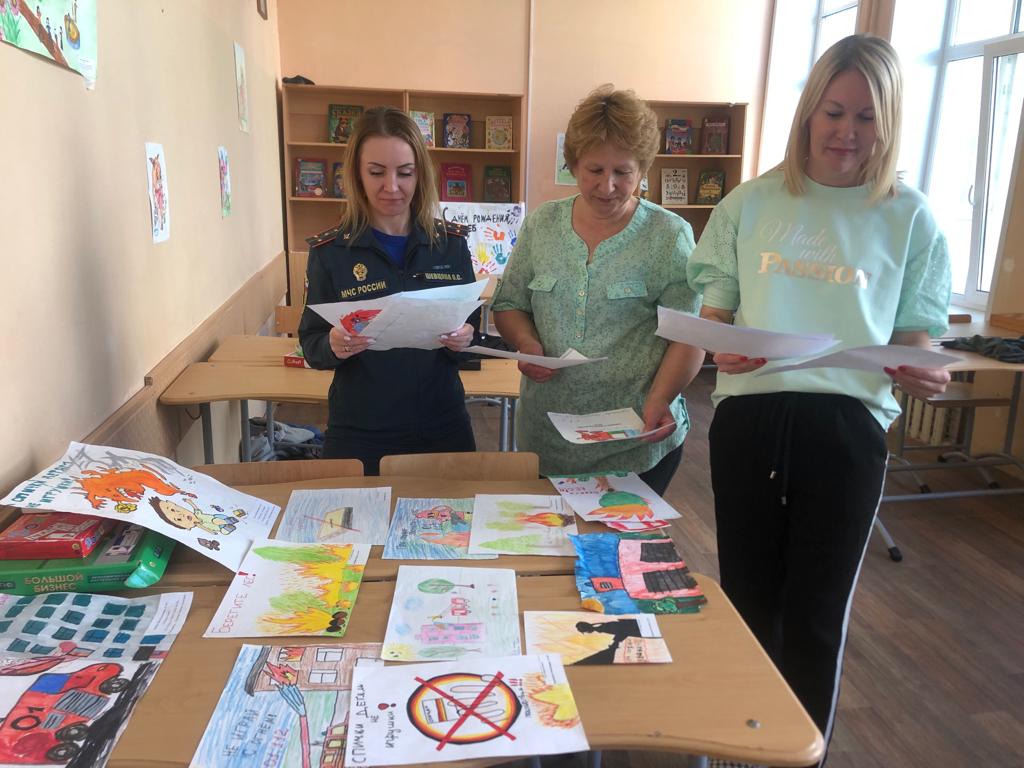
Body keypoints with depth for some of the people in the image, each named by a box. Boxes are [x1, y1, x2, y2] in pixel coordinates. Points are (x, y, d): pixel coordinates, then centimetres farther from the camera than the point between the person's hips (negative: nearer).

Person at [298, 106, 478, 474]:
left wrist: (464, 338, -15)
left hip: (442, 426, 2)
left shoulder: (451, 243, -2)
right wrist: (333, 346, -23)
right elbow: (311, 346, -1)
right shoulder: (330, 251, -6)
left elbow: (472, 323, 6)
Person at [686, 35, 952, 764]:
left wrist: (922, 374, -17)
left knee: (816, 612, 9)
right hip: (748, 417, 2)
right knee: (747, 596, 15)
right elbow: (713, 313, 9)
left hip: (846, 427, -1)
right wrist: (722, 348, -14)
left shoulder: (910, 219, 4)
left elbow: (916, 339, 7)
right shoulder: (751, 203, 7)